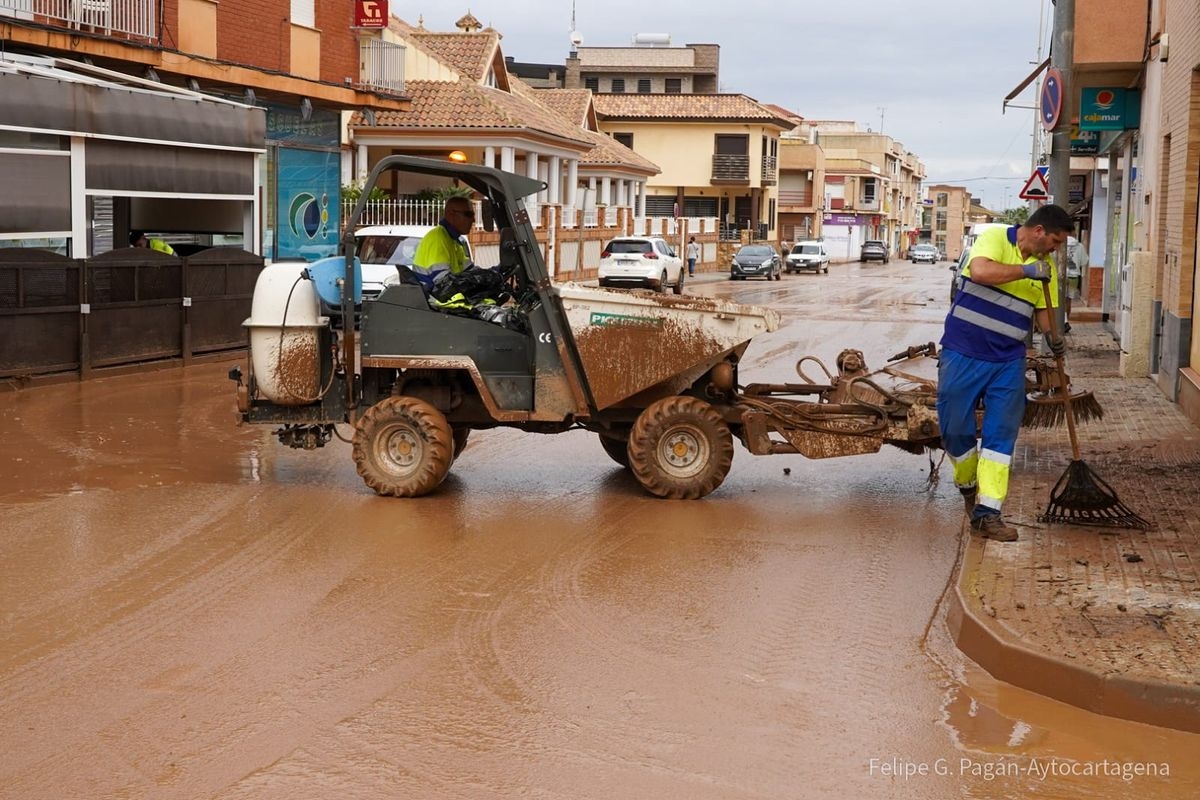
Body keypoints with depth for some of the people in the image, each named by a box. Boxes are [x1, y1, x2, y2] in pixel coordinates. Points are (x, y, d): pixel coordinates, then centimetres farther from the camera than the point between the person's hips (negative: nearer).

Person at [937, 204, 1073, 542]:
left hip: (1008, 362, 5)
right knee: (955, 428, 3)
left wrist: (1051, 336, -1)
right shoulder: (995, 238, -9)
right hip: (964, 352, -5)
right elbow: (980, 271, -28)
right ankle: (967, 485, 31)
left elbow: (1042, 309, 18)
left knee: (1001, 434, -3)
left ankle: (987, 512, -2)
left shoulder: (1045, 266, 9)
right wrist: (1026, 270, -23)